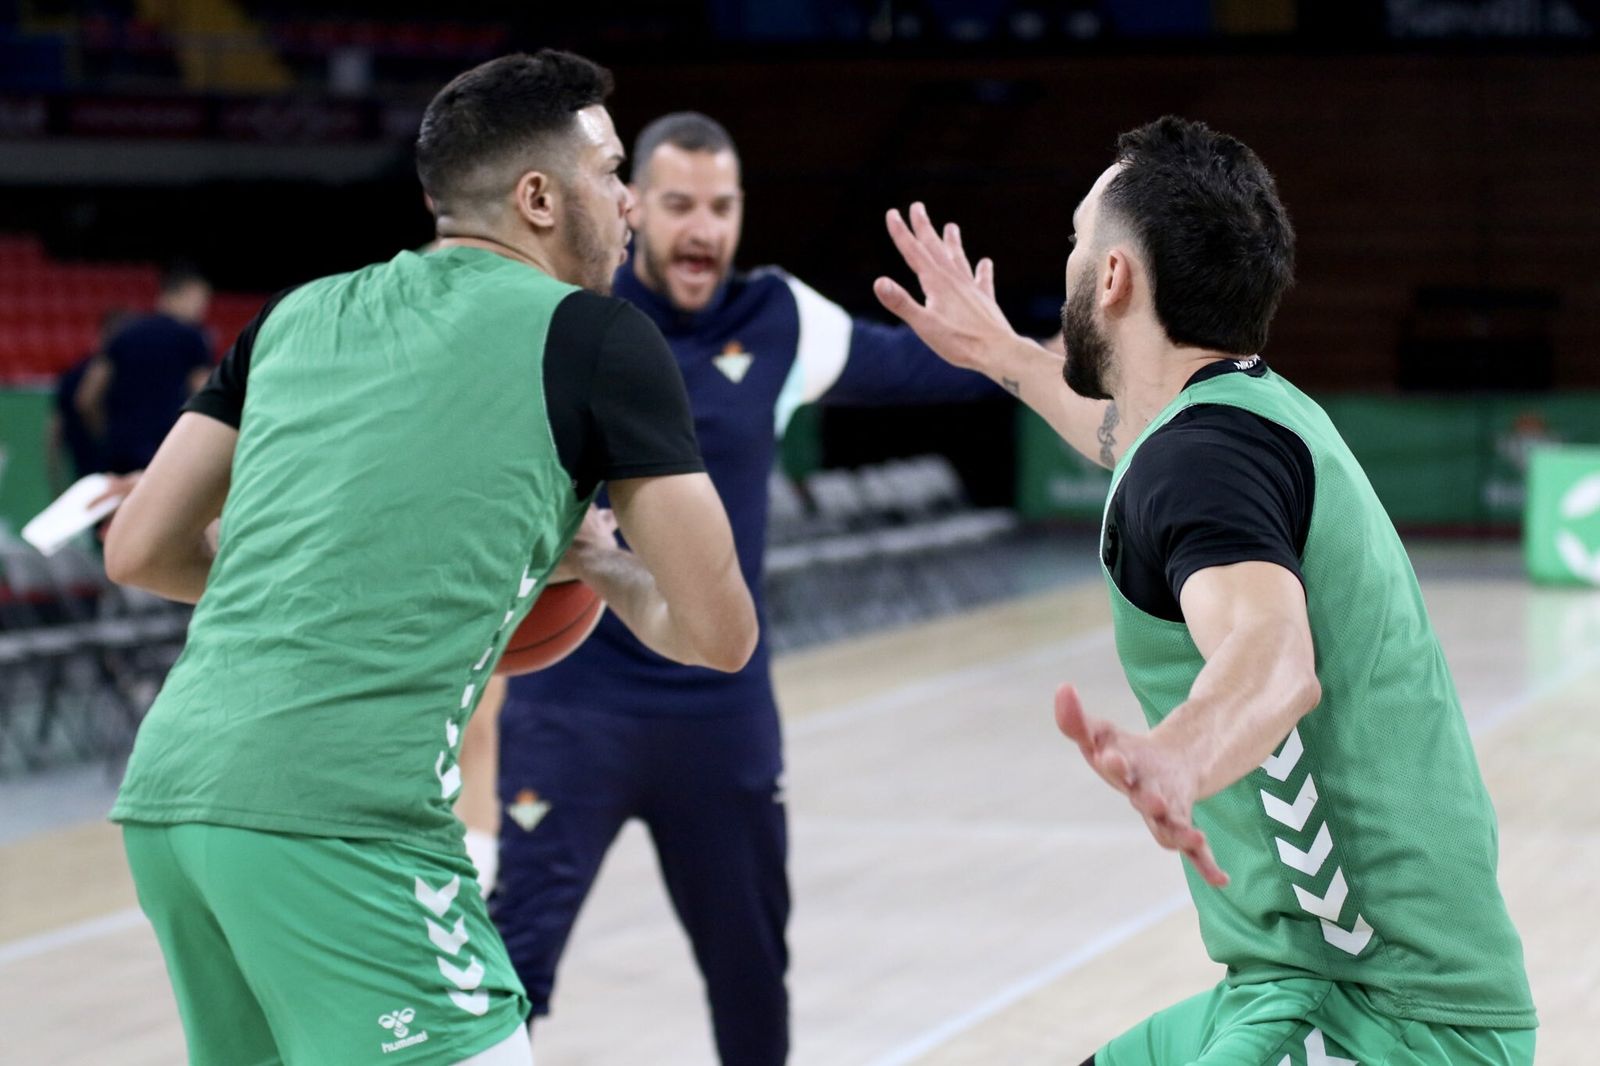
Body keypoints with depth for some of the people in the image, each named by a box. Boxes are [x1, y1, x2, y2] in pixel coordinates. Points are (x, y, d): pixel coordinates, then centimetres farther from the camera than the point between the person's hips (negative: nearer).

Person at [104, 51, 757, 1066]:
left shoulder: (301, 315, 19)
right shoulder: (595, 336, 3)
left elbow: (141, 551, 21)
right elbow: (719, 632, 3)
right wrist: (602, 565, 24)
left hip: (166, 791, 8)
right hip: (340, 819, -7)